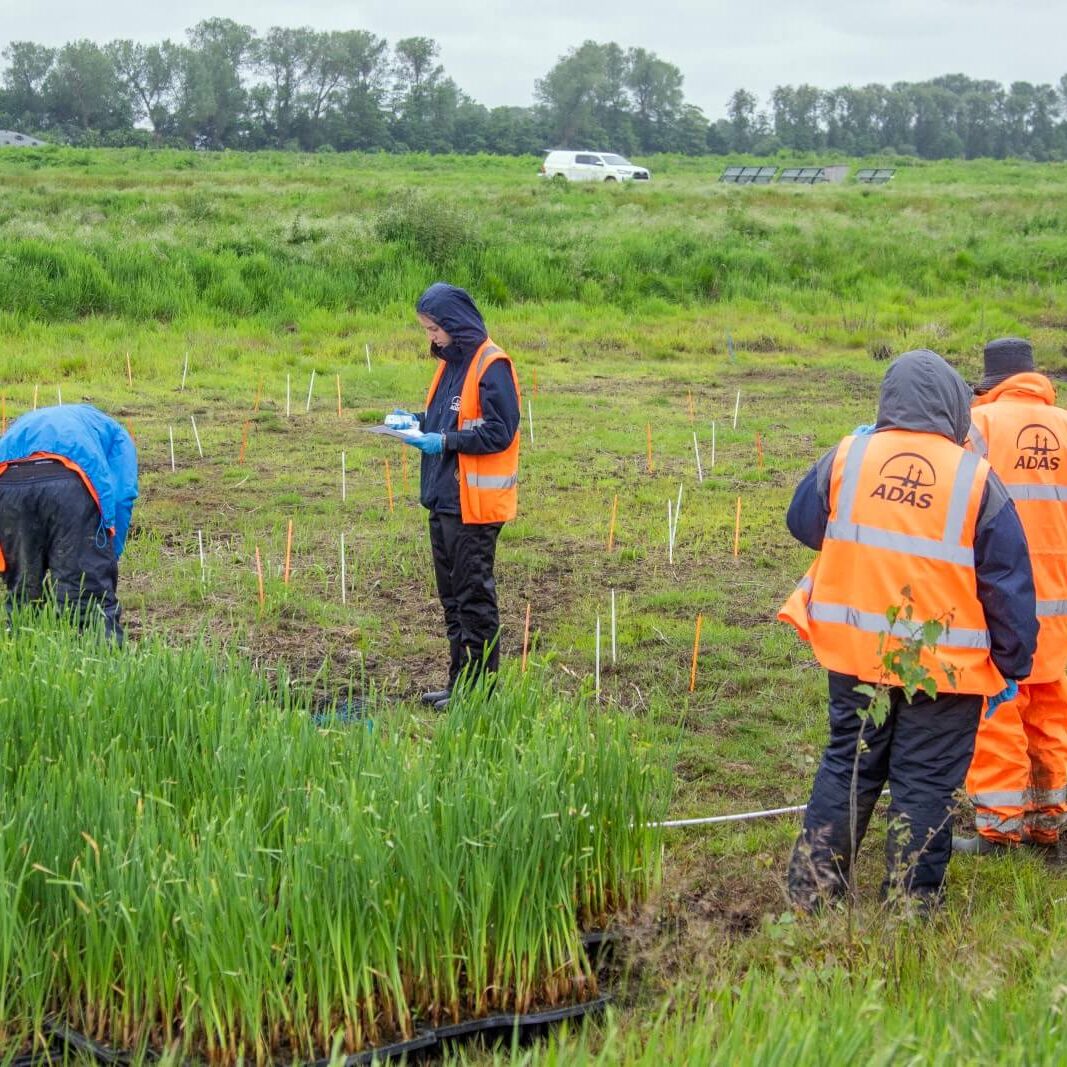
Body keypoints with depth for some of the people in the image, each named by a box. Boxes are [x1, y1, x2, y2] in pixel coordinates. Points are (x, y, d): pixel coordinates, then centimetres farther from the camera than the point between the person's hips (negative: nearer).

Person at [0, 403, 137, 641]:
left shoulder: (25, 423, 43)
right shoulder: (115, 433, 33)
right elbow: (121, 497, 13)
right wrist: (108, 561, 15)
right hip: (69, 482, -3)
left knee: (21, 595, 17)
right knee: (92, 594, 1)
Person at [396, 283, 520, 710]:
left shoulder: (491, 366, -15)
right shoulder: (451, 362, 13)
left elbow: (500, 433, -19)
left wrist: (444, 441, -23)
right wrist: (420, 423, 5)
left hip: (474, 503, -9)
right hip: (444, 498, 9)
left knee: (474, 596, -2)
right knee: (452, 595, 14)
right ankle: (459, 682, 23)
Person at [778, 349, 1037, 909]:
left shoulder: (847, 456, -4)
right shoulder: (976, 477, -9)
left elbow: (802, 523, 11)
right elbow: (1008, 583, -4)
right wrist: (1014, 662, 5)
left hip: (855, 652, 3)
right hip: (944, 665, -3)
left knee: (846, 766, 16)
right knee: (925, 784, 8)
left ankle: (810, 895, 21)